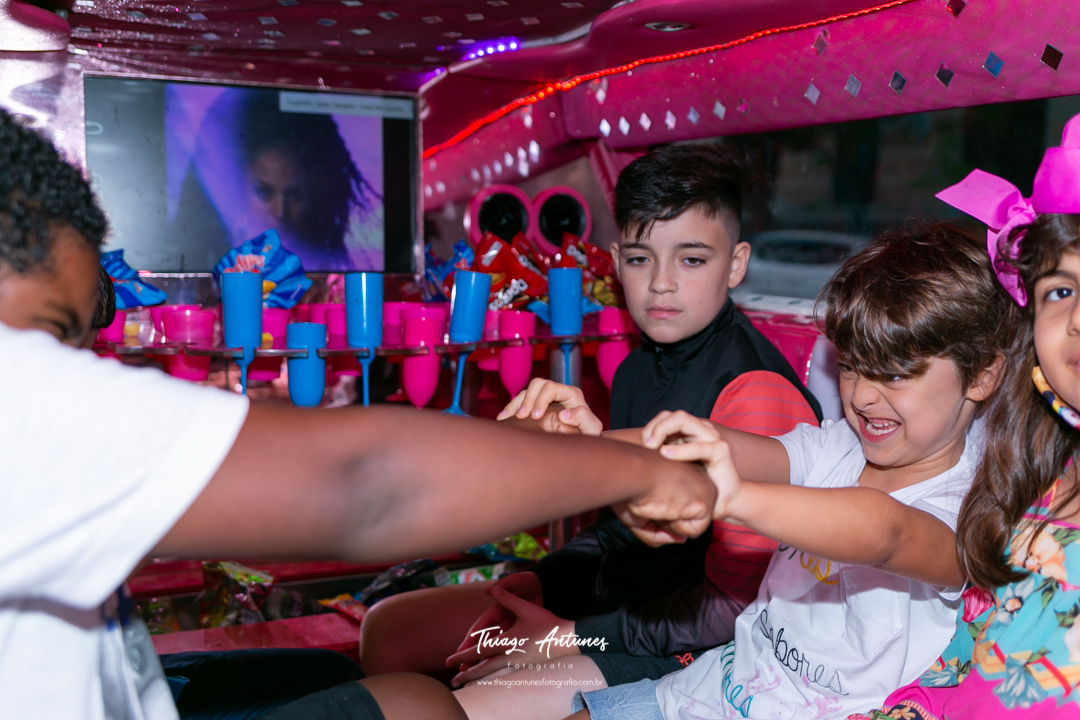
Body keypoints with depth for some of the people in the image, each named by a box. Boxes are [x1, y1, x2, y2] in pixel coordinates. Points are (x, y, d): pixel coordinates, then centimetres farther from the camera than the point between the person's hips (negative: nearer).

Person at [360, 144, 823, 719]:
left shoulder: (755, 391, -22)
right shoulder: (637, 369, 8)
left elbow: (733, 602, -20)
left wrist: (571, 637, -18)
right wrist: (535, 584, -1)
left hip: (687, 646, -8)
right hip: (610, 593, 9)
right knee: (387, 629, 8)